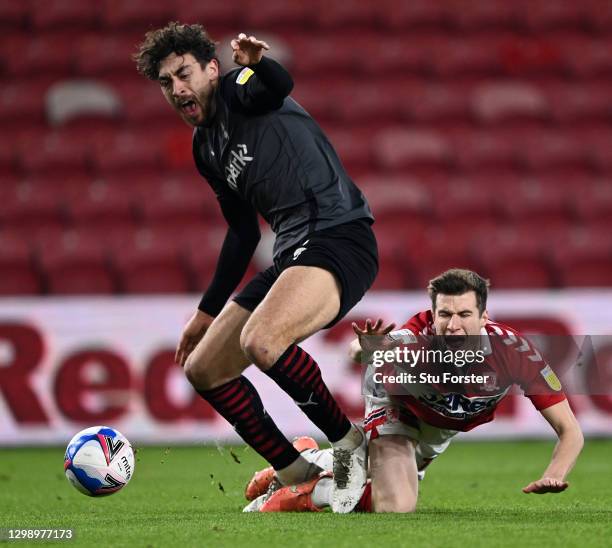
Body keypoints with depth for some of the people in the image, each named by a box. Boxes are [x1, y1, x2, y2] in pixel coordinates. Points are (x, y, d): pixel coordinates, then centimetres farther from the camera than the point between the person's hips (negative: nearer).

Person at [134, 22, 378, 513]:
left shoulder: (239, 91, -2)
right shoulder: (205, 148, 21)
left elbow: (280, 86, -27)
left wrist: (258, 64, -50)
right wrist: (207, 311, 31)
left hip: (340, 237, -10)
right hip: (292, 253, 10)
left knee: (260, 341, -33)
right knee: (202, 369, 9)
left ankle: (349, 444, -11)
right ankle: (294, 476, 18)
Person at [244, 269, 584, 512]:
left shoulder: (514, 351, -35)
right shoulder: (416, 342, -42)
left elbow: (570, 430, -30)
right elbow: (357, 351, -63)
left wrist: (554, 477, -48)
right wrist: (369, 348, -86)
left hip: (445, 427, 4)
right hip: (398, 404, -4)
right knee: (396, 508, -25)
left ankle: (320, 463, 46)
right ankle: (311, 492, 0)